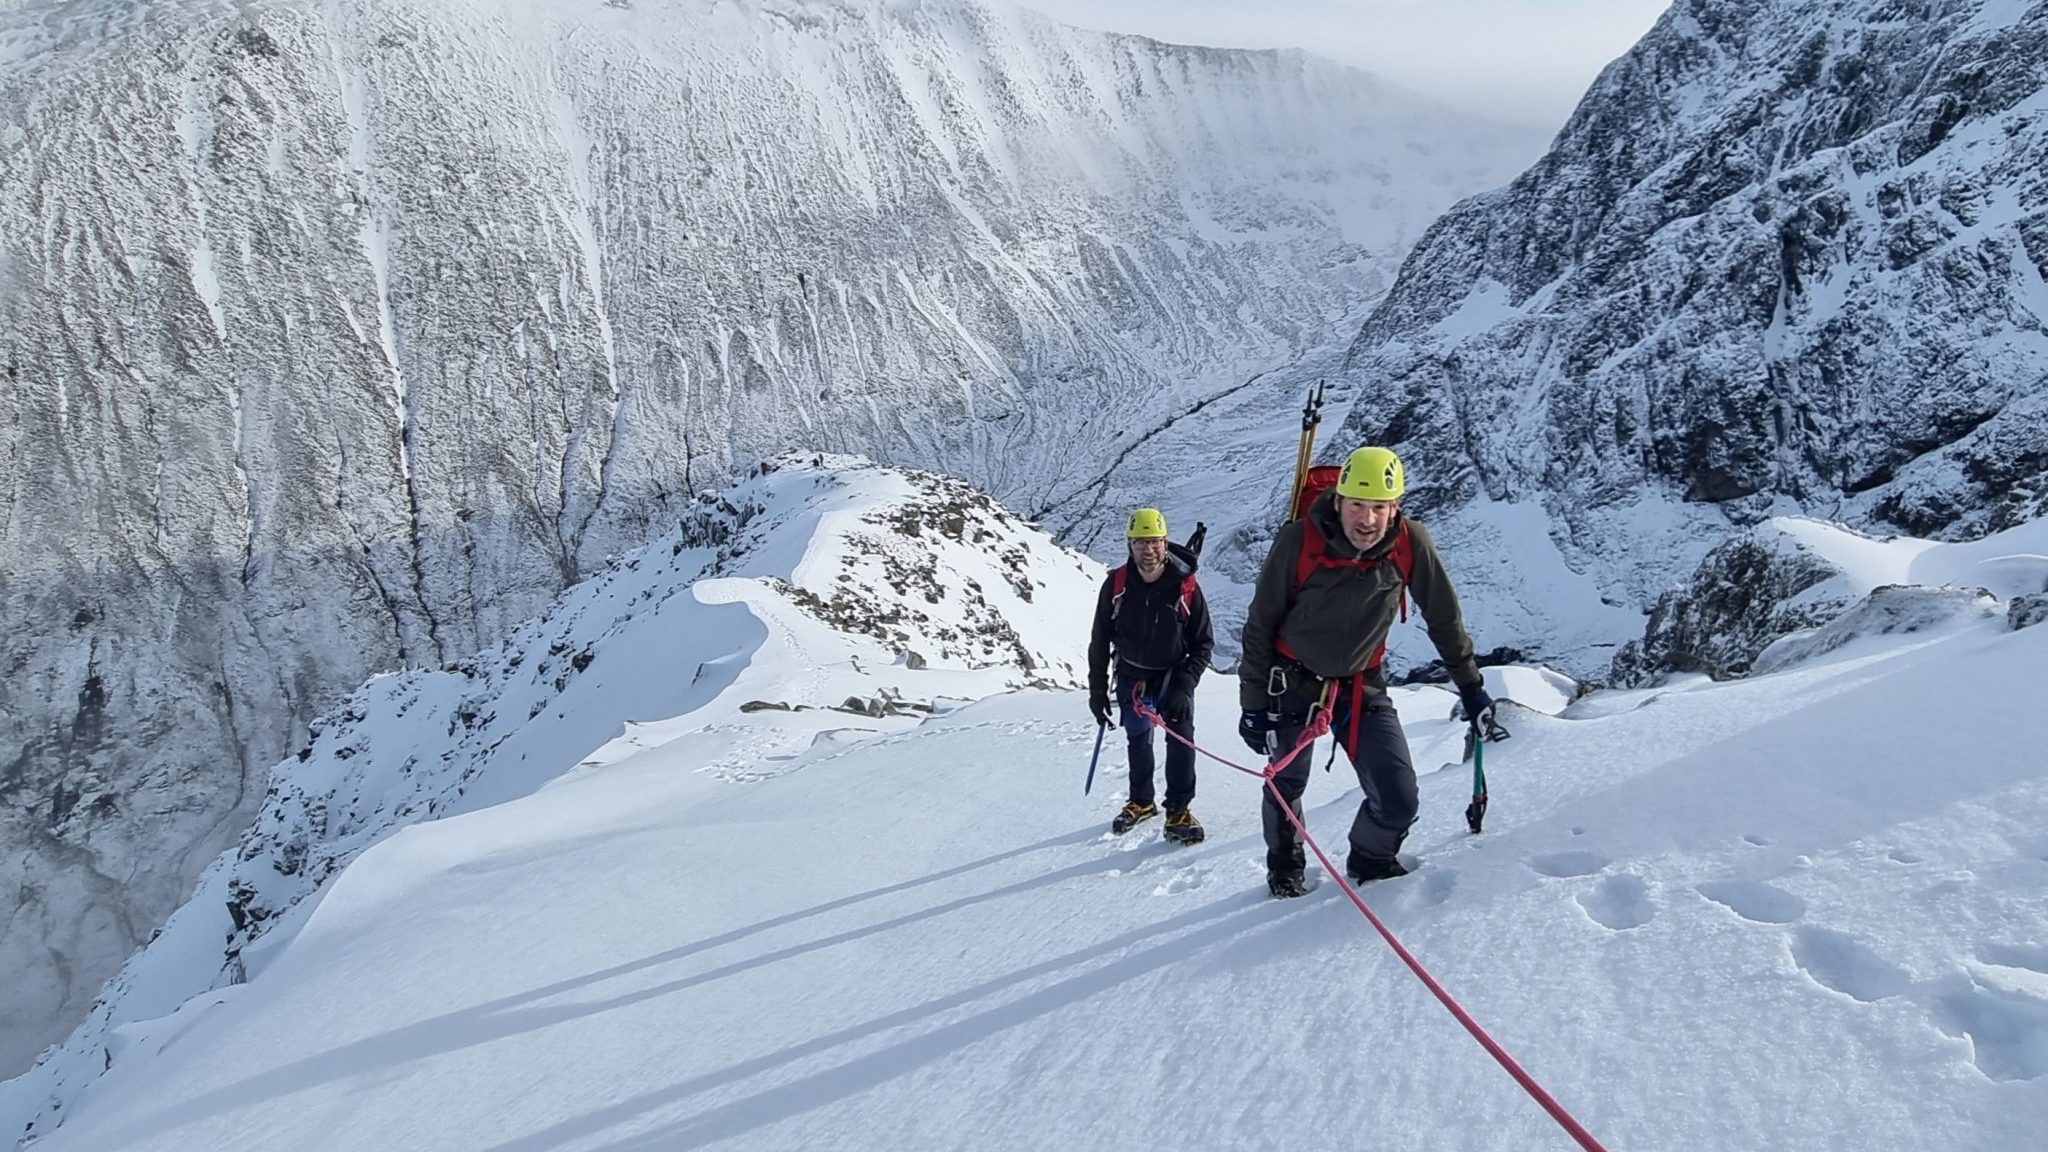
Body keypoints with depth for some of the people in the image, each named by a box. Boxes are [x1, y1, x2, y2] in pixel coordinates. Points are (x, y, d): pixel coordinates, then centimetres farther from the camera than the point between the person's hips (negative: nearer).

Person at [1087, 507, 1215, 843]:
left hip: (1174, 674, -2)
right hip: (1132, 675, 2)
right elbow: (1100, 641, -3)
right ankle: (1141, 802, 34)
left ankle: (1178, 810, -6)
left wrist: (1184, 686, -20)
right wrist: (1097, 689, -3)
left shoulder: (1185, 585, -19)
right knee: (1138, 740, 14)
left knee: (1181, 734, -17)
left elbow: (1203, 643, -10)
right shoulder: (1116, 584, -15)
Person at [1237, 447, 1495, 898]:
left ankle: (1370, 860, 27)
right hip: (1293, 682, -1)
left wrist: (1470, 686, 5)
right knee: (1285, 785, 12)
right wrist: (1254, 703, -9)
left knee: (1398, 801, -6)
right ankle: (1284, 868, 42)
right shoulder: (1298, 540, -23)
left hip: (1363, 684, 2)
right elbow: (1260, 625, -12)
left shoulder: (1411, 544, -18)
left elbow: (1445, 619, -1)